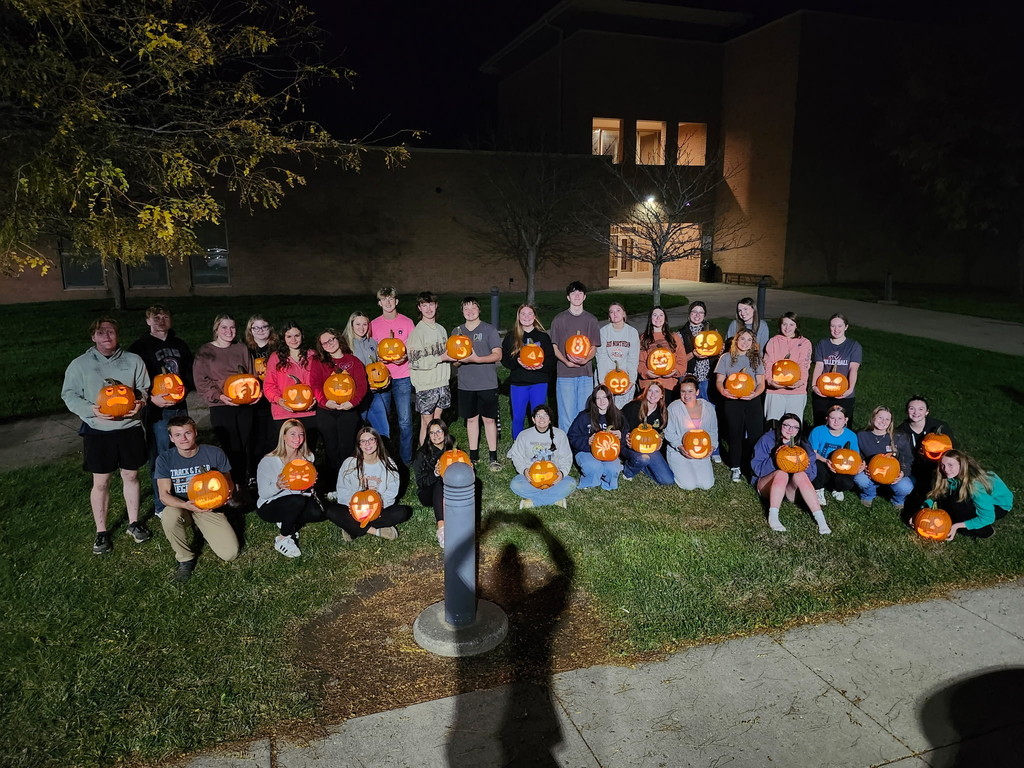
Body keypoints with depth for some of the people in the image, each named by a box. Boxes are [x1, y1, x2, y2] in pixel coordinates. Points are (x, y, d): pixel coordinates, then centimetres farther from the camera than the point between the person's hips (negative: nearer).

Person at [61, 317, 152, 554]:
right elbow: (69, 395, -1)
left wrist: (139, 402, -13)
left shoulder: (133, 360, 2)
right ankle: (101, 532, 21)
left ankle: (134, 523, 30)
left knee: (131, 476, 13)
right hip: (98, 431, -1)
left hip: (130, 428, 1)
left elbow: (144, 389, 9)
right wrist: (91, 410, -18)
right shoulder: (80, 364, -2)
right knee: (101, 482, 7)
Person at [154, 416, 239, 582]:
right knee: (169, 515, -39)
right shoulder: (165, 459, -8)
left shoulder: (214, 454, -10)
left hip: (209, 508, 0)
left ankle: (203, 531, 19)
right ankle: (185, 559, -11)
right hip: (180, 507, 0)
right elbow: (164, 495, -14)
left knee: (230, 554, -15)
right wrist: (186, 505, -35)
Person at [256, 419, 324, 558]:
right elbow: (263, 493, -17)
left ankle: (288, 525, 6)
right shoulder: (269, 461, -19)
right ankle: (281, 540, -13)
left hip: (299, 503, 5)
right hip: (269, 507, -5)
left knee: (317, 513, -24)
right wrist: (277, 486, -37)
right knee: (298, 501, -34)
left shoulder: (307, 457, -4)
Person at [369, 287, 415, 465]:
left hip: (402, 378, -1)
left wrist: (405, 356, -13)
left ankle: (406, 460, 10)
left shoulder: (407, 322, 4)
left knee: (405, 420, -2)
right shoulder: (374, 324, 6)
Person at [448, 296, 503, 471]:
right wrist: (459, 360, -12)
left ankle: (493, 456, 10)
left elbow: (497, 355, -8)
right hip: (466, 384, 3)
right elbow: (452, 358, 12)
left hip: (487, 383, -3)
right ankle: (473, 455, 21)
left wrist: (476, 359, -20)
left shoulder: (489, 329, -1)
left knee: (489, 419, 1)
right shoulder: (456, 331, 10)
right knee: (471, 419, 11)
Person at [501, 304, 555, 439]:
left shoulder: (543, 337, 6)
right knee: (518, 418, 4)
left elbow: (552, 359, 2)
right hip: (518, 382, 0)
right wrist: (517, 362, -17)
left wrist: (542, 366, -17)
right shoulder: (511, 337, 7)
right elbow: (504, 359, 2)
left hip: (539, 382, 0)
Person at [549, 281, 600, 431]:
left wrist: (585, 360, -13)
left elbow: (594, 348, 9)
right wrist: (566, 361, -14)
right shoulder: (559, 319, 5)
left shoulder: (591, 320, 10)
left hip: (585, 374, 2)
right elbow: (554, 347, 4)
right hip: (564, 374, -2)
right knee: (566, 415, -3)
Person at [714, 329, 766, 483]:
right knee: (735, 435, 3)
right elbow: (719, 380, 4)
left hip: (752, 401, 1)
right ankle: (736, 468, 16)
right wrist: (723, 391, -19)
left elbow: (761, 383, 7)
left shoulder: (756, 359, 10)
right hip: (732, 401, -1)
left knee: (755, 435, -5)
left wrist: (755, 394, -15)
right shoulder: (726, 358, 5)